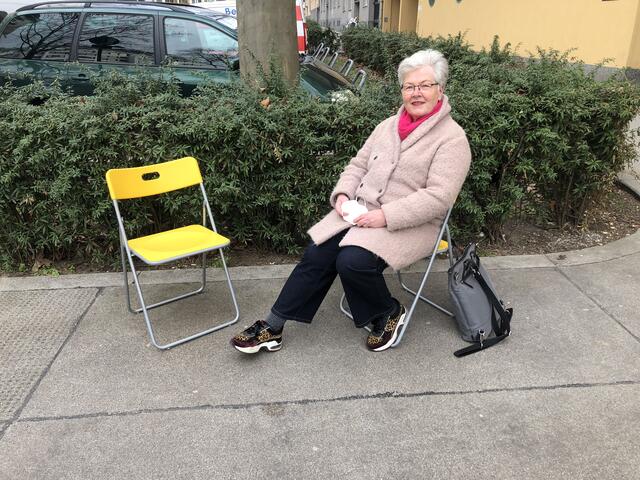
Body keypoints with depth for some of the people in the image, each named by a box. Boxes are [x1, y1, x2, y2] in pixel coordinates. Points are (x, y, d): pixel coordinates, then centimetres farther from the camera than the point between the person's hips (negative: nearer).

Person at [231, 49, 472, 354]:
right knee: (317, 254, -12)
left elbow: (438, 197, -17)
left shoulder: (452, 138, -8)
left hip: (408, 225, -6)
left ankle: (389, 313, 2)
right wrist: (342, 195, -4)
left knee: (353, 262, -29)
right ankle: (273, 327, -2)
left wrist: (386, 215, -23)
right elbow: (358, 165, 17)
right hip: (360, 211, 6)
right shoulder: (388, 125, 14)